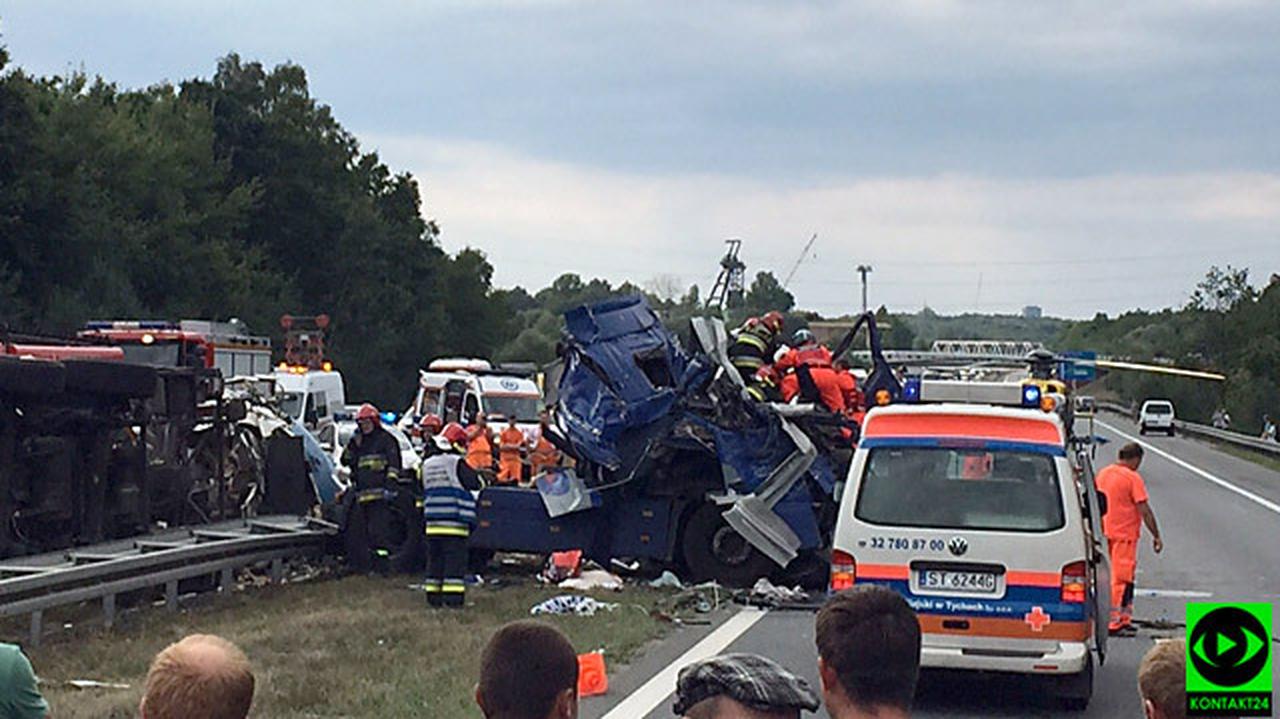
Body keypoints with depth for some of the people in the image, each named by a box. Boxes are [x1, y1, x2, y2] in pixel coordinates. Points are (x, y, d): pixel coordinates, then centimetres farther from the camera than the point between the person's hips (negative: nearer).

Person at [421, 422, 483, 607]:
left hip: (432, 521, 6)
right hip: (454, 521, -6)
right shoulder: (456, 463, -9)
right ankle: (453, 594, -8)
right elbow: (475, 483, -6)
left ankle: (433, 595, 11)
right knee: (455, 558, -4)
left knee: (434, 558, 10)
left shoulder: (427, 465, 13)